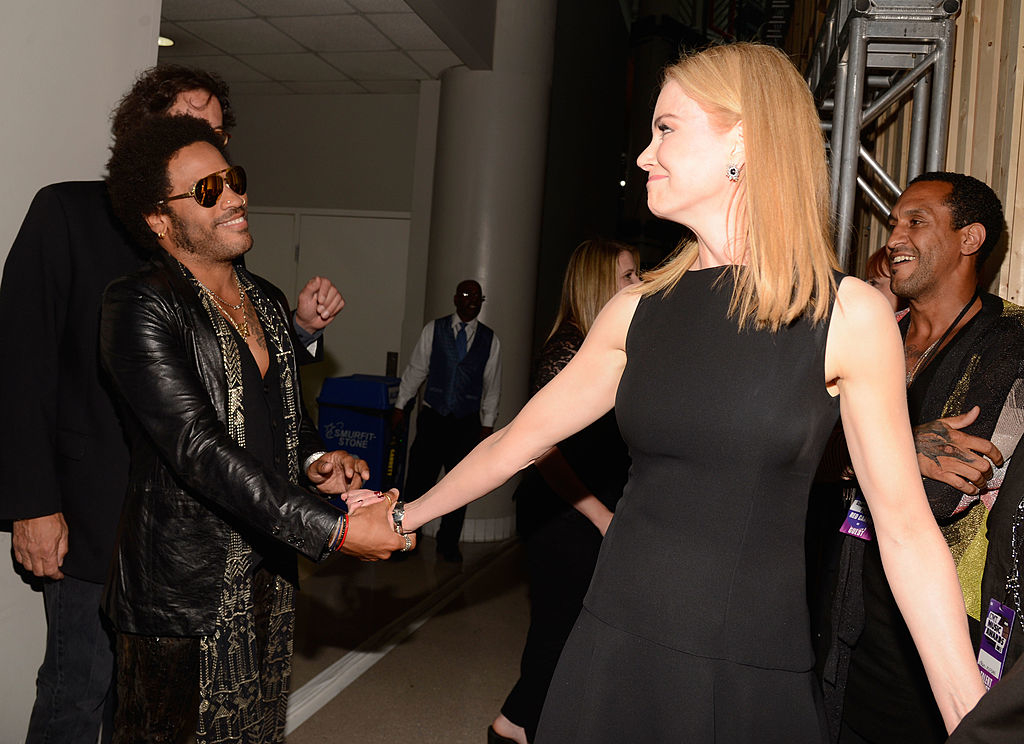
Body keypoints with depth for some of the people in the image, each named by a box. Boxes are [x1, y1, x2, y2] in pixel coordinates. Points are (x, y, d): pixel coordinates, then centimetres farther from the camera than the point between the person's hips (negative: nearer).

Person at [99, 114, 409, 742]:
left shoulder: (268, 300, 9)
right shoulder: (140, 307, -15)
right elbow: (198, 449, -24)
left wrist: (315, 460, -2)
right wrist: (335, 530, -28)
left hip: (269, 576, 7)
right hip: (185, 591, -6)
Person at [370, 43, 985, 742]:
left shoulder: (851, 315, -8)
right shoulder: (639, 310, 1)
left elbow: (905, 528, -5)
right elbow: (520, 439, 8)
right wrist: (406, 517, 14)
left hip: (757, 677, -2)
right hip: (615, 651, 3)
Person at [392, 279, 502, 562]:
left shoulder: (490, 339, 5)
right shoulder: (434, 330, 3)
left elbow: (492, 386, 8)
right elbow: (415, 369, 7)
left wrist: (487, 424, 6)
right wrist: (400, 405, 6)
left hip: (467, 422, 1)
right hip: (432, 416, -1)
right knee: (419, 478, -2)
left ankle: (448, 543, 22)